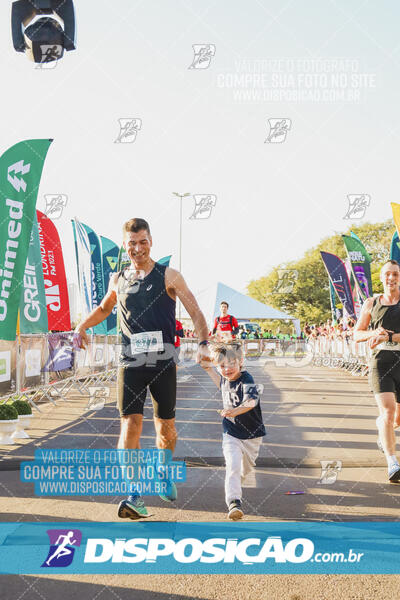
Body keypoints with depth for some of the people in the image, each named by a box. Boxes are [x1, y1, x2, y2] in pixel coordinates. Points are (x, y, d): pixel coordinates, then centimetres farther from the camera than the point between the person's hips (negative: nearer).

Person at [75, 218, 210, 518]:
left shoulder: (168, 276, 0)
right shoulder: (118, 279, 8)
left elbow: (195, 311, -3)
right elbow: (105, 308, 27)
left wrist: (204, 342, -17)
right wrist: (82, 326, 12)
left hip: (164, 363, -1)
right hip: (130, 363, 1)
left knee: (166, 426, 10)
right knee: (130, 423, -11)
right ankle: (134, 497, -9)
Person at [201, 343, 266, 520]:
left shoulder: (246, 380, -24)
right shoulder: (226, 380, -3)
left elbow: (251, 401, -45)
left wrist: (235, 410, -63)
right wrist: (208, 369, 22)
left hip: (251, 436, -3)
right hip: (231, 434, 3)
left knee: (246, 469, 19)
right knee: (233, 466, -19)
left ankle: (234, 487, 49)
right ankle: (233, 502, -22)